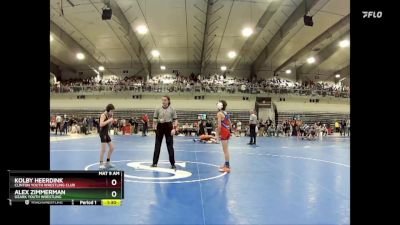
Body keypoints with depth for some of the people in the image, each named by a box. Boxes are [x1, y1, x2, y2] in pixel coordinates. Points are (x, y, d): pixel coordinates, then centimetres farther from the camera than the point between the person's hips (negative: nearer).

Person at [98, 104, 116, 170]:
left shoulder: (108, 115, 11)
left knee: (112, 147, 12)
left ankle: (108, 162, 24)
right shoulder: (103, 115, -14)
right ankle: (101, 164, 0)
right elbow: (101, 124, -27)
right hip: (102, 133, -9)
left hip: (106, 133, 9)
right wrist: (109, 120, -23)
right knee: (103, 149, -10)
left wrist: (111, 120, 3)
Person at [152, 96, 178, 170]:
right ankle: (155, 163, 16)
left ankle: (172, 164, 6)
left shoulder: (172, 110, -1)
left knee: (170, 146, -2)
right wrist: (154, 127, -7)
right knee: (157, 145, 6)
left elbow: (175, 120, -3)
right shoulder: (158, 109, 3)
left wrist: (174, 129, -14)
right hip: (160, 127, 2)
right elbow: (155, 119, 5)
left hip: (168, 127, -2)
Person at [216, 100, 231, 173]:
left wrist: (218, 134, -11)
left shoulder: (219, 113, -11)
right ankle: (226, 164, 27)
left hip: (223, 132, -9)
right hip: (227, 132, 9)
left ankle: (227, 167, 0)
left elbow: (219, 126, -18)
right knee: (226, 149, 17)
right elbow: (230, 125, 16)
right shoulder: (226, 113, 13)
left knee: (225, 150, -4)